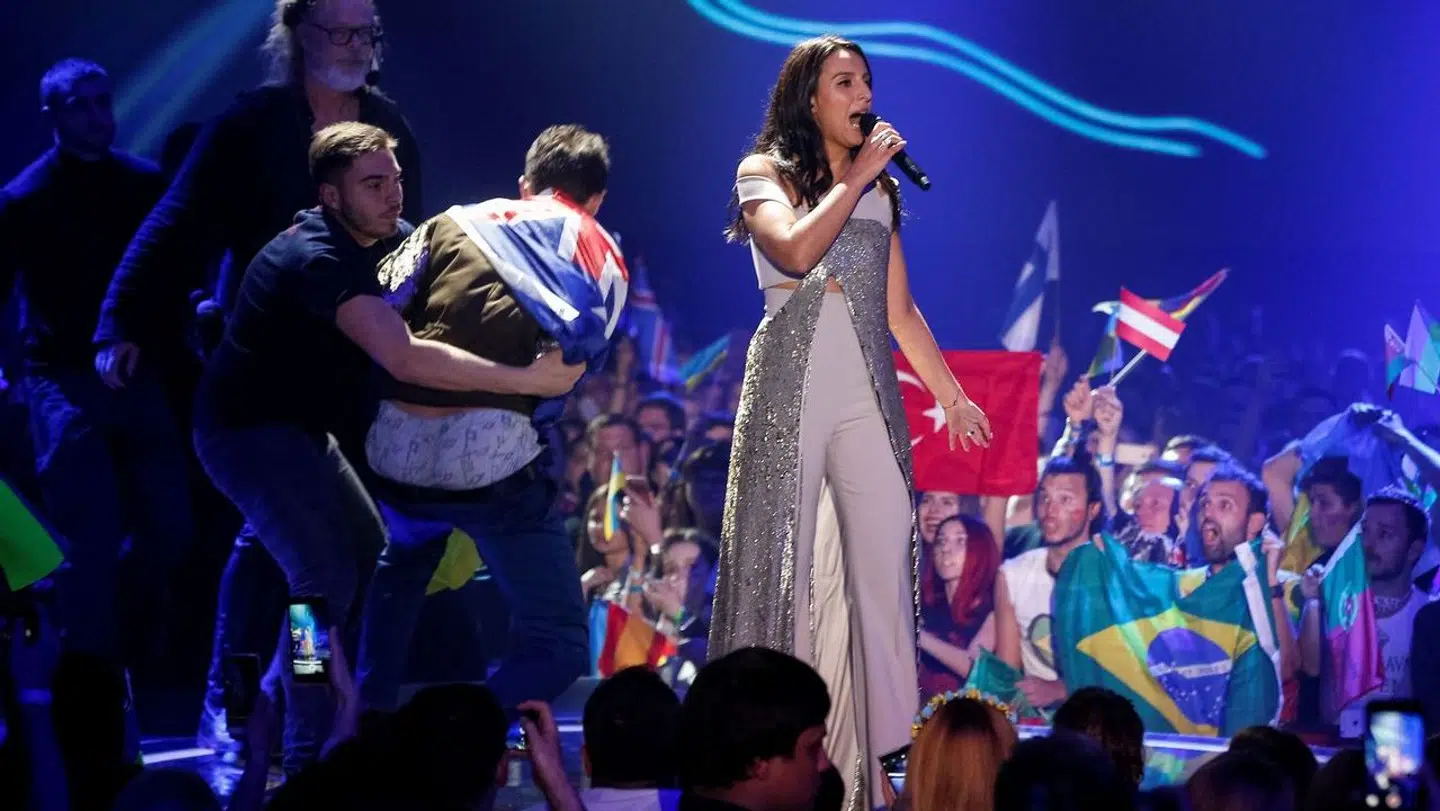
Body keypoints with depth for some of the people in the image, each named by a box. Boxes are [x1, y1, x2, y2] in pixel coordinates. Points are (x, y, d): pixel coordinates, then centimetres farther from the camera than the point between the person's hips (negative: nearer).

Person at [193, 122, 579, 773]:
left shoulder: (392, 241, 2)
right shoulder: (320, 260, -30)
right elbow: (405, 359, -42)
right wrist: (526, 379, -42)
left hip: (300, 427, 10)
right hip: (247, 428, -10)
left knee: (374, 562, 14)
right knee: (326, 579, -19)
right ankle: (302, 760, -11)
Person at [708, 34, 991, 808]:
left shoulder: (881, 191, 16)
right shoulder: (765, 173, 2)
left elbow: (901, 312, 17)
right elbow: (796, 251, -19)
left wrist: (952, 395, 15)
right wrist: (856, 176, -10)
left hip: (867, 390, 4)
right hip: (791, 386, -4)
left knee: (883, 566, -3)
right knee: (782, 562, -2)